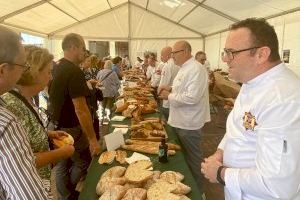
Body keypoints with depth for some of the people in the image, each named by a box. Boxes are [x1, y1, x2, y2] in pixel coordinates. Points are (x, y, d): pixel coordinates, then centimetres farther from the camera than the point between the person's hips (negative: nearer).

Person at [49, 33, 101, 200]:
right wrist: (93, 140, -22)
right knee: (82, 163, 12)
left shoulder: (56, 69, 5)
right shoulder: (74, 71, -22)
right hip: (71, 129, -8)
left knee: (62, 166, 18)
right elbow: (81, 110, -25)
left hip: (56, 127, 8)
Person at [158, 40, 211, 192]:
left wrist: (169, 97, -20)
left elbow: (192, 97, -30)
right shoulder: (185, 68, 11)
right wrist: (171, 89, 5)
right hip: (181, 120, 10)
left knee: (192, 160, 7)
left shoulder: (196, 69, -22)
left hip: (189, 123, -10)